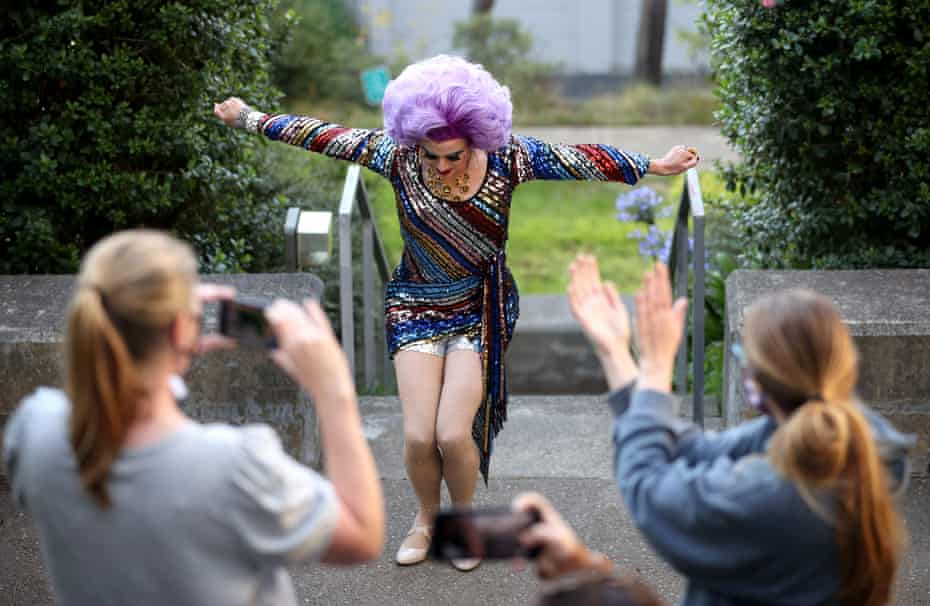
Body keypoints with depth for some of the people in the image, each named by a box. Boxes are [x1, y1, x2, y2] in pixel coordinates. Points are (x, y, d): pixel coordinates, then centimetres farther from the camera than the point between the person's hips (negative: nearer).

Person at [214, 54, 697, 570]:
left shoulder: (509, 158, -13)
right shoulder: (396, 156, -11)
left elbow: (585, 160, -5)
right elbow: (320, 135, -3)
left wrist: (654, 166, 0)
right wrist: (251, 119, 4)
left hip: (482, 309, -1)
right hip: (416, 305, 1)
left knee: (453, 434, -11)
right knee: (417, 436, -6)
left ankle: (464, 515, 21)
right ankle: (426, 515, 26)